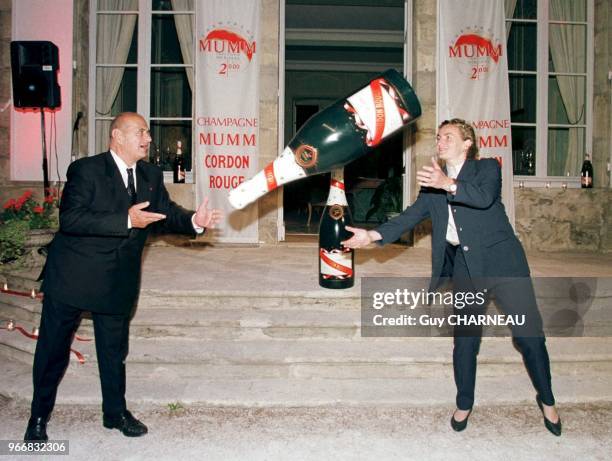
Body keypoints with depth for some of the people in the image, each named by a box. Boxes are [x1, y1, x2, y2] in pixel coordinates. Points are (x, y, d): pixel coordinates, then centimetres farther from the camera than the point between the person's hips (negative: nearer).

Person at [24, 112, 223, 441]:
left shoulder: (151, 175, 5)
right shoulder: (86, 170, -14)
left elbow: (167, 212, 2)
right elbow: (70, 219, -25)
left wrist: (194, 220, -19)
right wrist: (126, 220, -30)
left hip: (118, 278, 5)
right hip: (72, 275, -4)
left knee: (115, 349, 15)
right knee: (53, 348, 10)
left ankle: (116, 412, 32)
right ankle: (39, 417, 29)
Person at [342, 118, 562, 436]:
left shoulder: (487, 168, 1)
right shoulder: (433, 184, 14)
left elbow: (484, 197, -20)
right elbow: (410, 217, 5)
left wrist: (449, 184, -35)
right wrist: (373, 235, -7)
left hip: (502, 262, -3)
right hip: (465, 269, 3)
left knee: (529, 336, 0)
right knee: (464, 341, 3)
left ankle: (546, 400, 23)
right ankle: (464, 404, 23)